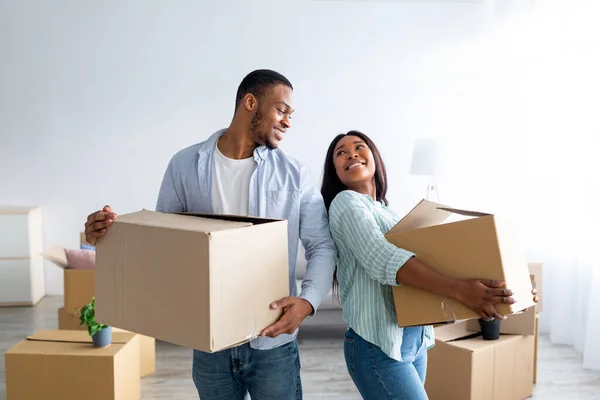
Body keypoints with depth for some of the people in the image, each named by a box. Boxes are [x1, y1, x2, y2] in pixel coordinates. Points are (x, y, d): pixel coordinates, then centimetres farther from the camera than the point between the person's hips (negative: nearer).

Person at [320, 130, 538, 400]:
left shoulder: (387, 211, 15)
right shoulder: (346, 202, -9)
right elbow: (383, 259, -25)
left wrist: (499, 288, 1)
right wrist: (459, 291, -36)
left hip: (415, 339, 8)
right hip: (378, 345, -8)